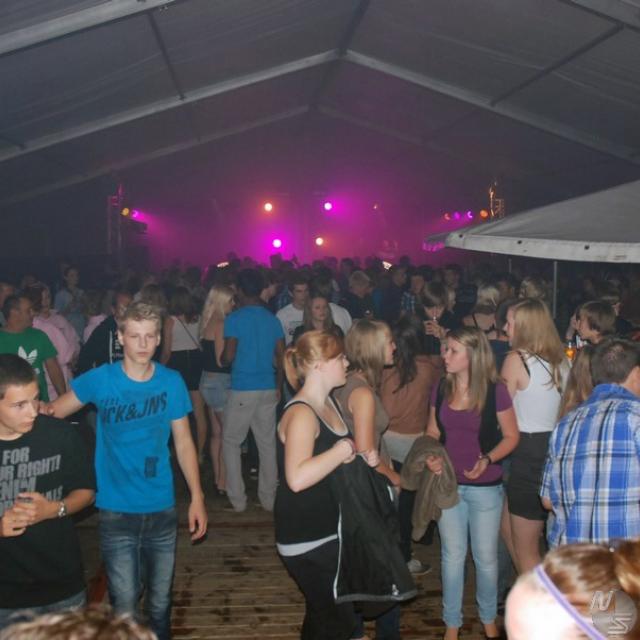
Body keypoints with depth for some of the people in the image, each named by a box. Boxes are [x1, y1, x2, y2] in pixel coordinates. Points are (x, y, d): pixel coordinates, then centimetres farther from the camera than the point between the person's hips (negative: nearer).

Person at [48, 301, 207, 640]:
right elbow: (53, 413, 0)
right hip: (116, 512, -1)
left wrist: (197, 497, 0)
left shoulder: (172, 382, -5)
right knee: (124, 606, 3)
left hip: (162, 509, 2)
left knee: (160, 602, 15)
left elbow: (183, 442, 2)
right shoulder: (100, 379, -9)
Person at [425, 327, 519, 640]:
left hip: (485, 487, -3)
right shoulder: (440, 389, -2)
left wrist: (487, 459, -22)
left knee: (486, 556, 13)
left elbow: (511, 436, -7)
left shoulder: (495, 391, -13)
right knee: (452, 555, 14)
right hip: (448, 485, 3)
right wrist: (430, 457, -11)